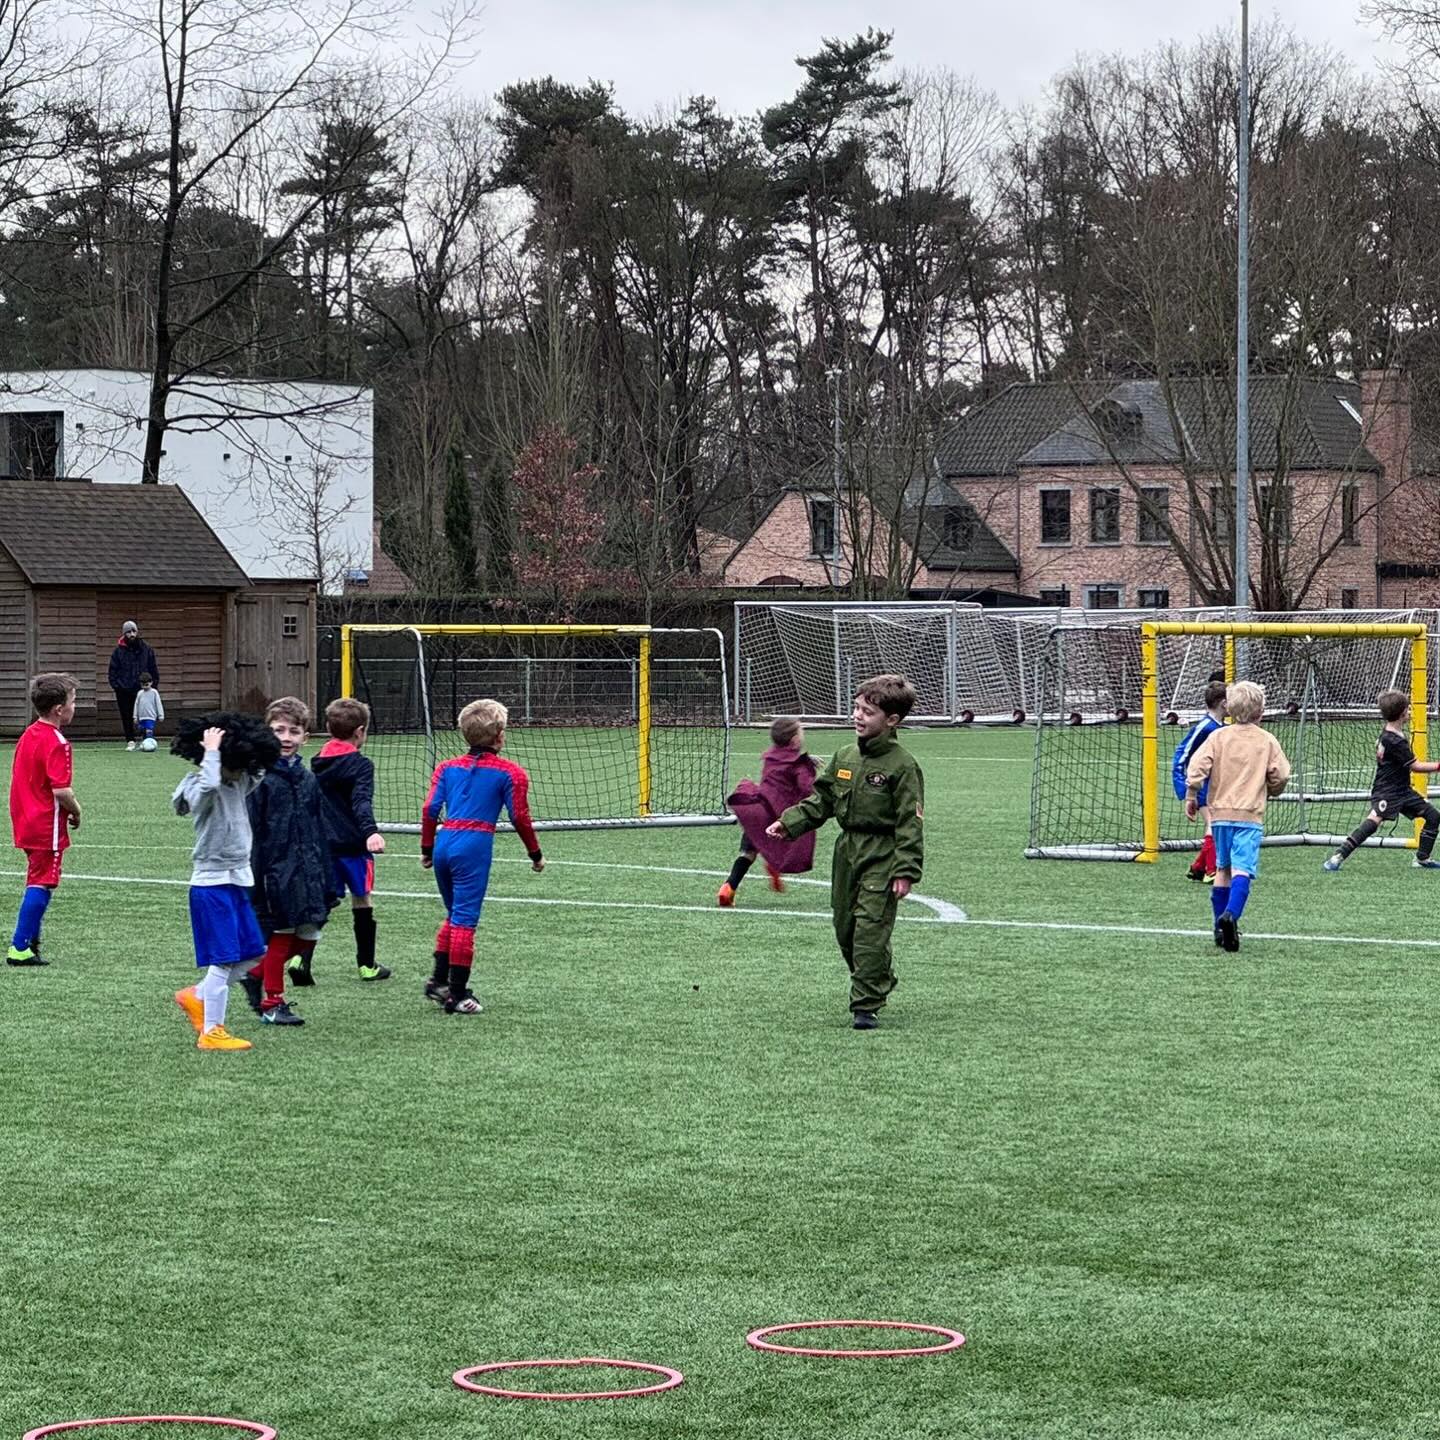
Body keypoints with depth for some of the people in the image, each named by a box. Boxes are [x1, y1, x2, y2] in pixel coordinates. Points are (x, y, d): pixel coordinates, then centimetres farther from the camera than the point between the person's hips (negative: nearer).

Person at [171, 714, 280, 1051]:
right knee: (224, 959, -7)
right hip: (211, 883, -9)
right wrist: (211, 752, -30)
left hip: (238, 881, 9)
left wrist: (253, 742, 9)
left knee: (252, 954, 12)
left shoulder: (239, 784, 8)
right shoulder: (202, 790, -18)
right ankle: (211, 1032, 0)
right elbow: (209, 785, -42)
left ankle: (196, 997, 26)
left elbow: (260, 771, 27)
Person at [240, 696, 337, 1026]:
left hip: (306, 870, 6)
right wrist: (253, 874, -14)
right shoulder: (260, 778, -8)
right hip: (276, 870, -6)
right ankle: (272, 1003, 12)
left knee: (307, 936, 7)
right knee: (279, 935, 0)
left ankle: (256, 974, 27)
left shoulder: (308, 779, 11)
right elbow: (250, 832, -10)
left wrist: (327, 880, 14)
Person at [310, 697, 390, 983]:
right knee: (362, 900, 10)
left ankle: (300, 957, -17)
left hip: (322, 843, 5)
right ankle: (367, 965, 18)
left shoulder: (317, 764, 10)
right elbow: (362, 801, -26)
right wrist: (370, 831, -39)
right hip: (352, 844, -5)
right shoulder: (360, 765, -10)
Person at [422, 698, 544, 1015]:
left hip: (444, 844, 5)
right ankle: (457, 995, -2)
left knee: (455, 914, 22)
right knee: (464, 919, -3)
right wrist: (535, 854, 14)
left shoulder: (447, 767, 14)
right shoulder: (510, 773, 2)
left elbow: (430, 809, 7)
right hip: (475, 847, -5)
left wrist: (426, 849, 15)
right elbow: (520, 817, 2)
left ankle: (439, 980, 19)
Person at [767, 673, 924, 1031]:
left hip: (882, 857, -7)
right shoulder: (845, 757, 9)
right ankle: (880, 982, 32)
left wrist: (906, 871, -18)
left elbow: (910, 822, -13)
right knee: (845, 926, 12)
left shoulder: (901, 766, -12)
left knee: (870, 929, -11)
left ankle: (867, 1006, -7)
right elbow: (821, 799, 17)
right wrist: (790, 823, 4)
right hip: (848, 850, 7)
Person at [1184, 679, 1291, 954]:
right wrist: (1268, 792, 25)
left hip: (1220, 812, 2)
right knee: (1243, 869, -12)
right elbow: (1280, 777, 4)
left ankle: (1221, 926, 18)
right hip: (1250, 814, -2)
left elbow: (1197, 766, -9)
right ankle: (1230, 915, -35)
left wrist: (1191, 796, 0)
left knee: (1223, 868, 17)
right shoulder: (1267, 741, 3)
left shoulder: (1219, 736, 3)